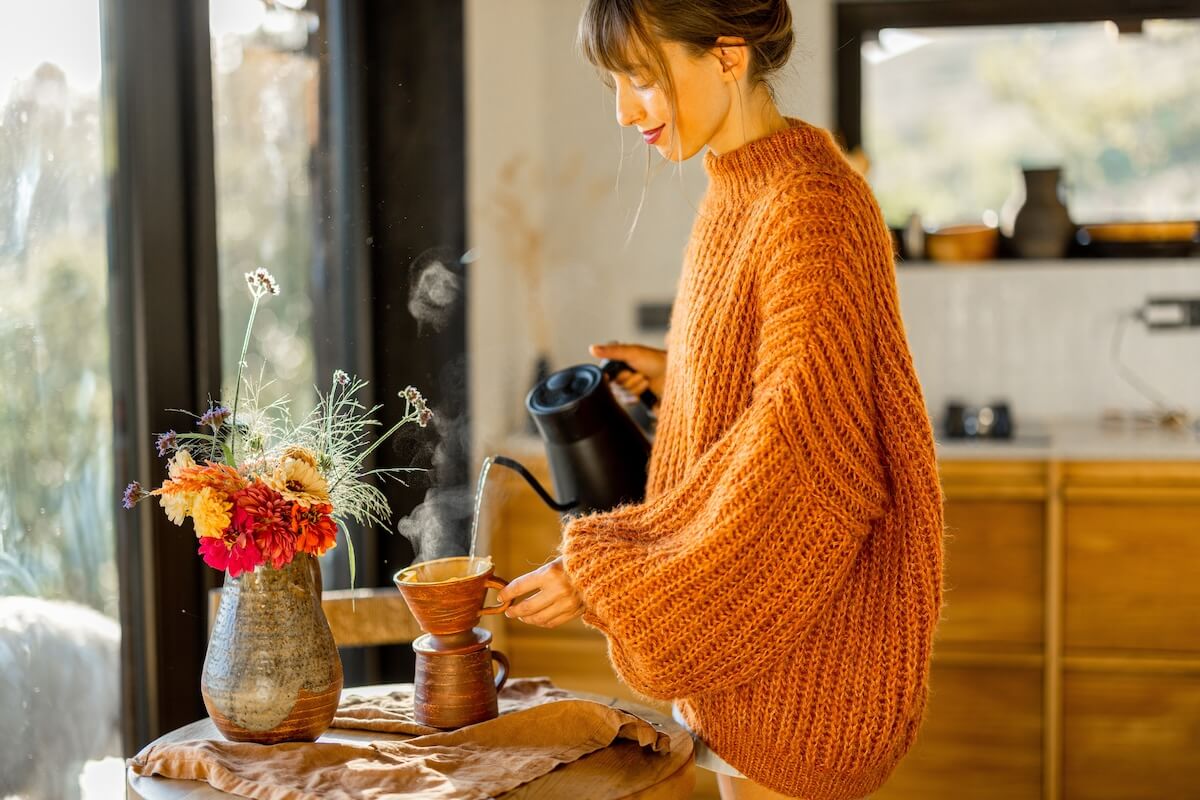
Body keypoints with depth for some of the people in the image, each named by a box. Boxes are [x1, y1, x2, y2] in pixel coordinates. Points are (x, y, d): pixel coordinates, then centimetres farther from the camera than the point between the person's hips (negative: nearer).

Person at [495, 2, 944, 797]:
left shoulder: (810, 205, -21)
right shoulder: (740, 194, 8)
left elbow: (801, 468, -24)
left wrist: (608, 581, -19)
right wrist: (676, 374, 6)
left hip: (802, 640, -9)